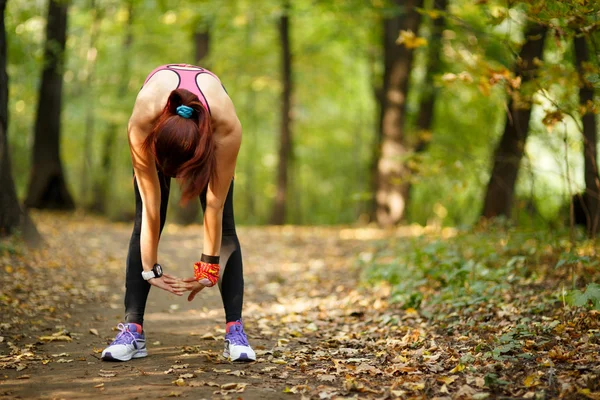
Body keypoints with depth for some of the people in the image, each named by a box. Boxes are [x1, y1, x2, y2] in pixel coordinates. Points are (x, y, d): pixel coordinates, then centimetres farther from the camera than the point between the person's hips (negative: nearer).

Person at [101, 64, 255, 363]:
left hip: (209, 123, 0)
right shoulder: (142, 120, -42)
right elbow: (151, 206, -32)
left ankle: (235, 331, -12)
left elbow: (214, 205, -33)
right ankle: (132, 330, -11)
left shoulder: (227, 125, -43)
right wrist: (150, 270, -26)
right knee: (145, 221, -12)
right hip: (160, 128, 1)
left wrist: (207, 269, -25)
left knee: (223, 223, -13)